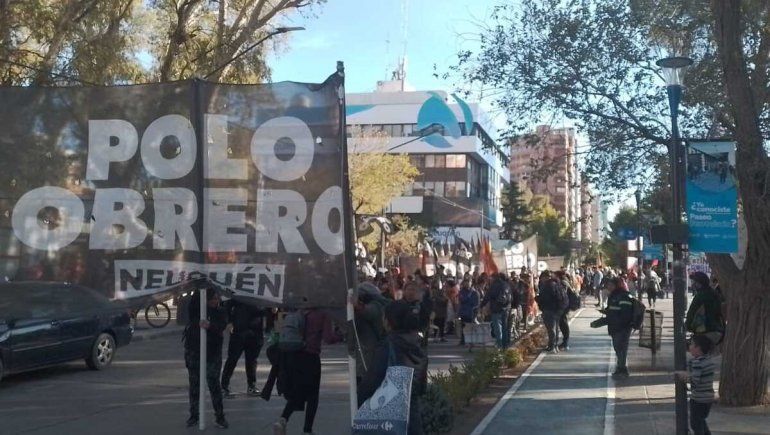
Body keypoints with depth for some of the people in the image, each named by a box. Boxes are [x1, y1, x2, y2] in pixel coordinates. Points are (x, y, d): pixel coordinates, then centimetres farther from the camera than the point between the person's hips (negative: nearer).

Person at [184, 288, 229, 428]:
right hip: (194, 352, 1)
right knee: (194, 384, 8)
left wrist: (210, 326, -38)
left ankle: (219, 417, 1)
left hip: (213, 354, -1)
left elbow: (221, 325, -18)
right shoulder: (196, 310, 1)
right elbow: (190, 307, -22)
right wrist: (199, 293, -32)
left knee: (214, 384, -4)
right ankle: (194, 415, 19)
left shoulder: (220, 313, 1)